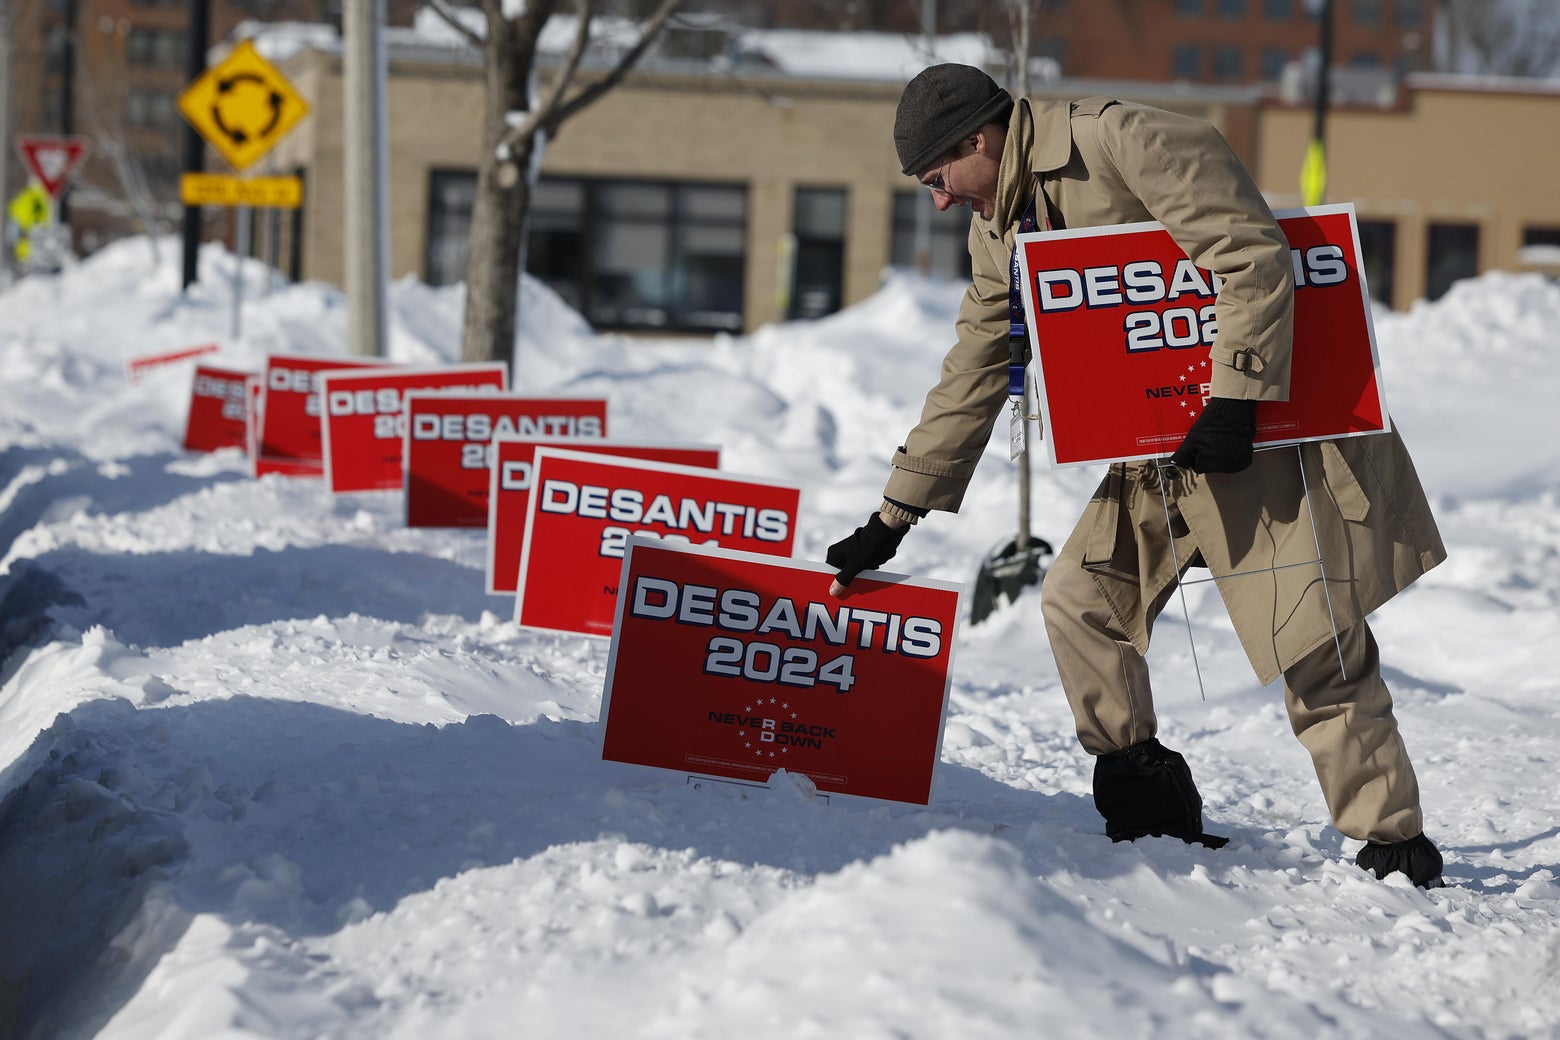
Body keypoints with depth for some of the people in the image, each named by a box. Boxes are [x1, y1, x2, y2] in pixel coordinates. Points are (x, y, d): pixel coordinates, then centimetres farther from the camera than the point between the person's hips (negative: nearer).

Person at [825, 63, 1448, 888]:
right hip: (1162, 451, 9)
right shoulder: (998, 231, 10)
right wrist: (890, 522, 18)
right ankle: (1154, 813, 12)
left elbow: (1255, 261, -22)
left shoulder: (1122, 142, -17)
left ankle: (1396, 849, -2)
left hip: (1269, 421, -9)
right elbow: (969, 384, 18)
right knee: (1078, 602, 3)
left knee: (1313, 647, -11)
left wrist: (1232, 404, -26)